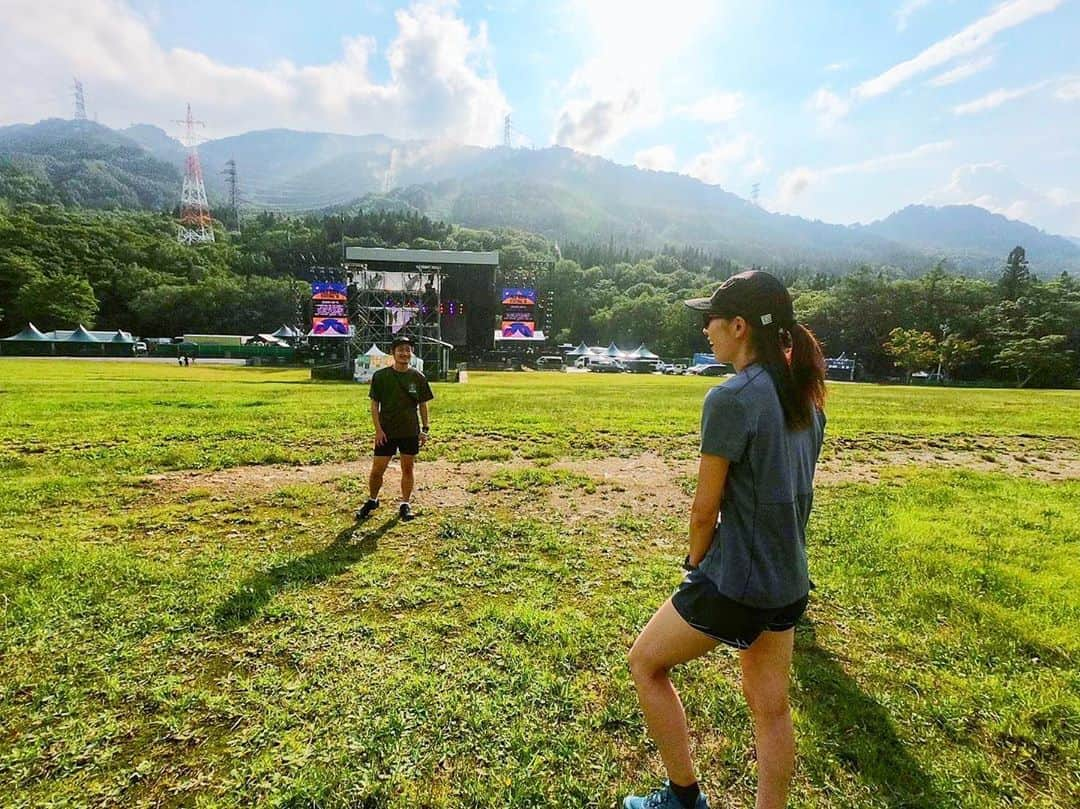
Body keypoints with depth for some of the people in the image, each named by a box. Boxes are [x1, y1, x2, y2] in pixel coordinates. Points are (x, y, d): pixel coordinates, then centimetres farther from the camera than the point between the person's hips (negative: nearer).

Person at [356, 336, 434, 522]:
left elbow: (423, 404, 7)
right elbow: (374, 404, -1)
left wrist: (425, 429, 3)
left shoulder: (418, 377, 1)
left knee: (408, 469, 9)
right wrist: (378, 429, -7)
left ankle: (405, 505, 23)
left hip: (410, 432, 1)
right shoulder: (380, 376, -4)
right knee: (377, 470, 3)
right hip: (386, 432, -1)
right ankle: (372, 501, 26)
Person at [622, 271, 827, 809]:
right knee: (770, 707, 22)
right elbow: (789, 489, 9)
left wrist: (696, 564, 2)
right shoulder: (804, 393, 3)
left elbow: (705, 509, -16)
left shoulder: (730, 398, -22)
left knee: (645, 664, 16)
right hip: (790, 582, 8)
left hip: (734, 584, -8)